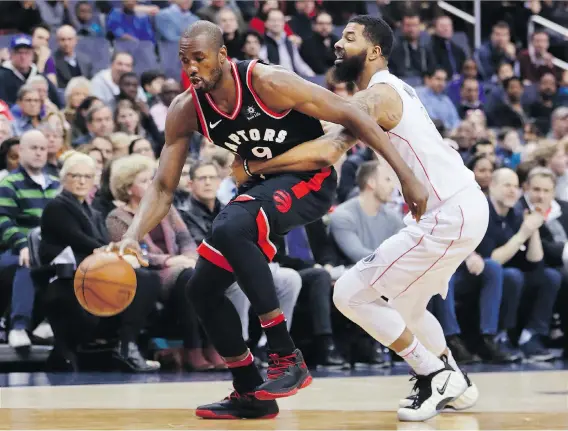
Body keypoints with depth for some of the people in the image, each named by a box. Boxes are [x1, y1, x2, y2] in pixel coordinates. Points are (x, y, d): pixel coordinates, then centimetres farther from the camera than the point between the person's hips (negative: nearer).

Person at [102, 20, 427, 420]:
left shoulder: (267, 82, -26)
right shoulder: (185, 111, -10)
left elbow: (350, 115, -22)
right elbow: (163, 188, -5)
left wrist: (407, 176, -25)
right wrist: (133, 237, -25)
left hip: (309, 179, -7)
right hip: (264, 184, 7)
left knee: (230, 228, -34)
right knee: (203, 288, 3)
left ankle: (288, 357, -27)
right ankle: (250, 393, 18)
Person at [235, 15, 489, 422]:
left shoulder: (375, 96, -14)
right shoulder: (394, 88, 17)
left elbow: (325, 151, -26)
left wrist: (253, 167, -18)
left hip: (448, 216, -10)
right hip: (466, 205, 10)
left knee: (350, 294, -6)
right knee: (403, 305, 26)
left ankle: (436, 376, 0)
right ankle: (455, 383, 29)